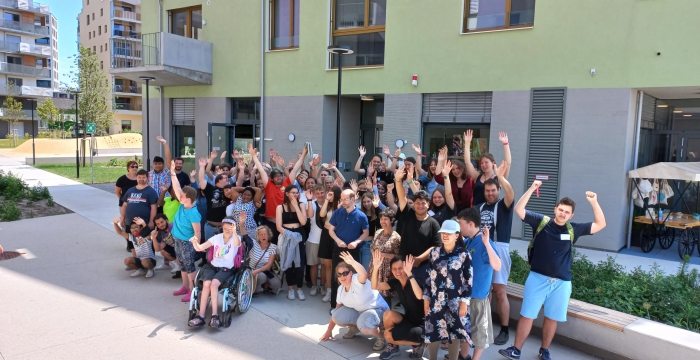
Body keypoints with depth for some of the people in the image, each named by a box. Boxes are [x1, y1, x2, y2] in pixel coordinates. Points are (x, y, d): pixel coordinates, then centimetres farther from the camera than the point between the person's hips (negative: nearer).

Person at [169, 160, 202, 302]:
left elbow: (197, 232, -21)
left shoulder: (193, 214, -26)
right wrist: (173, 173, -3)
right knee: (183, 265, 19)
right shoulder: (183, 205, -3)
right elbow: (176, 188, 1)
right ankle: (185, 287, 32)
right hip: (178, 240, 9)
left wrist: (195, 245, -17)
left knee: (189, 266, 0)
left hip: (187, 243, -9)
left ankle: (192, 291, 9)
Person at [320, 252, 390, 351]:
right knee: (336, 317, -12)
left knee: (363, 325, -37)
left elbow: (364, 274, -52)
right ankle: (354, 327, 18)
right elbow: (338, 308, 7)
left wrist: (352, 262, -65)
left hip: (377, 309, -7)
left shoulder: (357, 280, -25)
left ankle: (381, 337, -6)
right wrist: (329, 330, 9)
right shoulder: (341, 289, -2)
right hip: (358, 311, 7)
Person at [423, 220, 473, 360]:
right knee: (433, 332, 8)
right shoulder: (434, 252, 3)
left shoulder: (464, 254, -5)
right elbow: (428, 277, 7)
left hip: (456, 302, -2)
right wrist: (426, 298, 5)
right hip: (436, 300, 2)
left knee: (454, 334, 8)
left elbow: (469, 280, -4)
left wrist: (464, 302, -8)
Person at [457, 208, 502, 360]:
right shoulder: (466, 241, 4)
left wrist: (487, 243, -40)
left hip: (478, 295, -8)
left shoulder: (485, 243, -19)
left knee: (480, 329, 8)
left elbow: (497, 266, -33)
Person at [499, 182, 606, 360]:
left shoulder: (573, 230, 3)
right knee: (527, 315, 4)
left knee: (552, 318, 14)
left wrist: (594, 202, -8)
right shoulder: (541, 221, -3)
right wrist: (532, 189, -18)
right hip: (537, 278, -2)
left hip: (561, 283, 2)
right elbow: (518, 209, -9)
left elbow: (600, 225, 5)